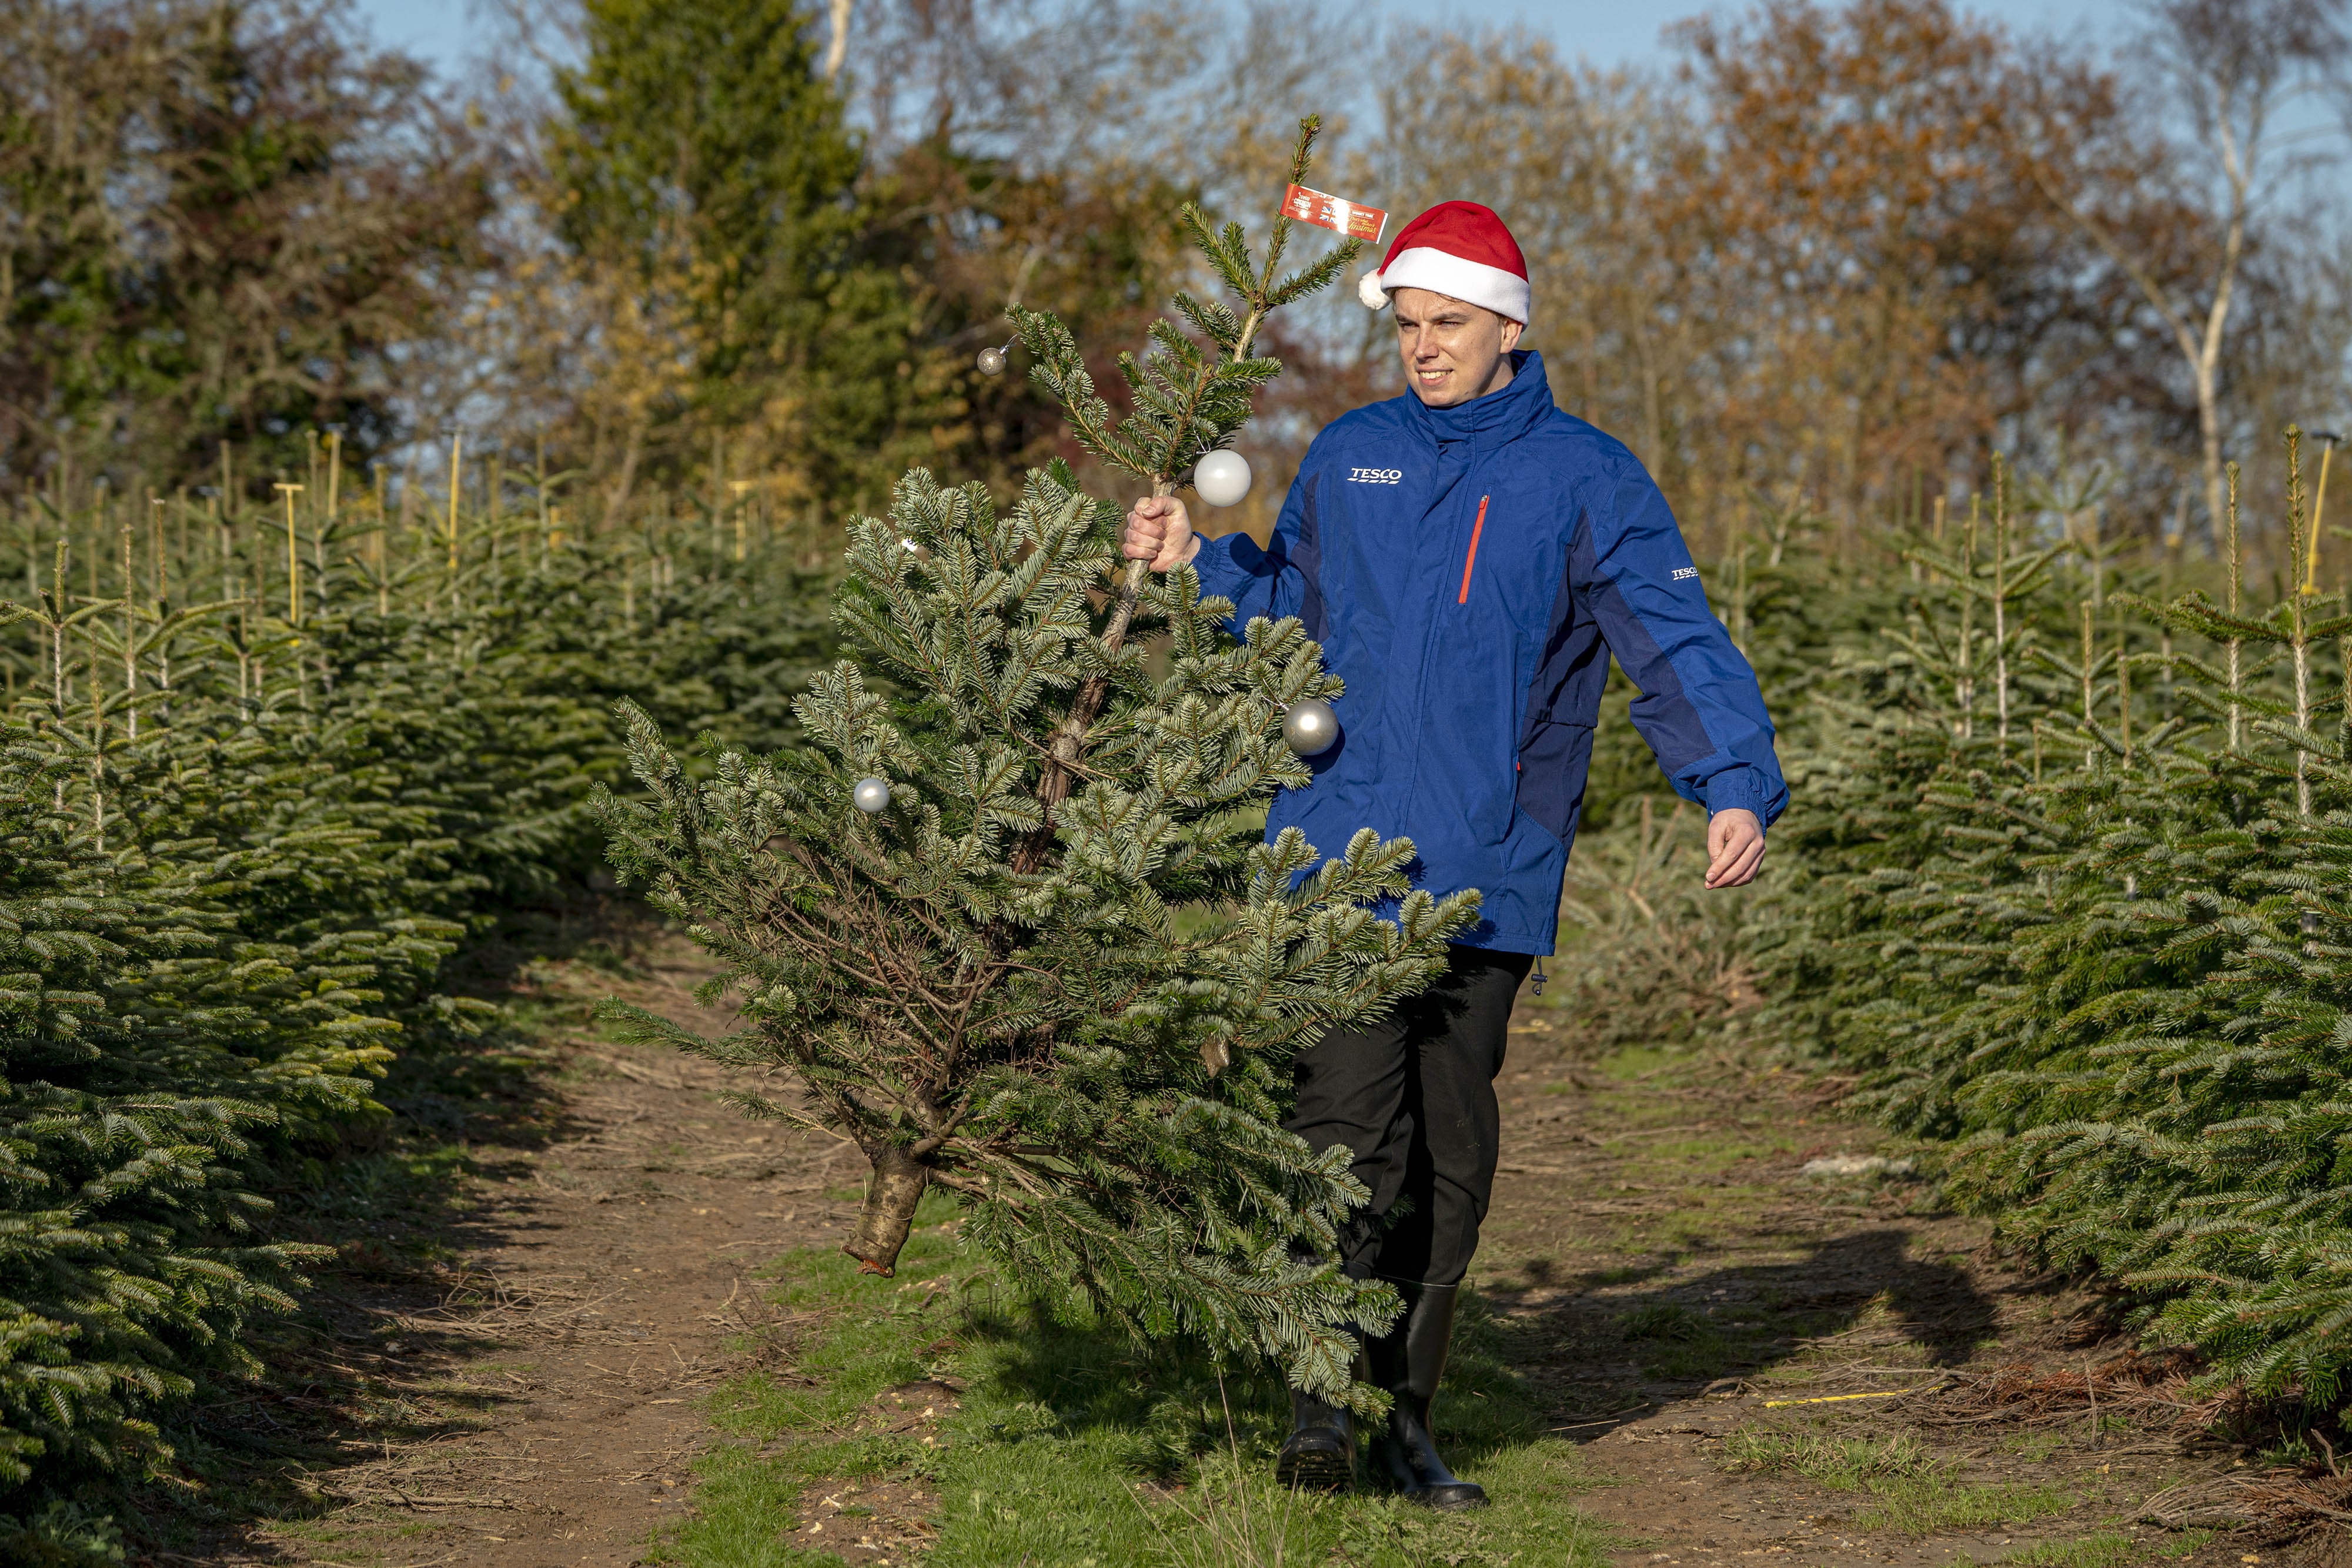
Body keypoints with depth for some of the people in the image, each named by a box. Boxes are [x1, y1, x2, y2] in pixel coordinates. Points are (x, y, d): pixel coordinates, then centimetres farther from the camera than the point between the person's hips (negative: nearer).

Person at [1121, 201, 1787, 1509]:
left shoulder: (1585, 479, 1)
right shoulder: (1350, 458, 11)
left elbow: (1681, 644, -5)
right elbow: (1290, 605, 25)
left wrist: (1738, 786, -19)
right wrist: (1195, 562, 7)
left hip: (1490, 873, -1)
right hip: (1340, 855, 1)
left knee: (1453, 1150, 7)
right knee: (1351, 1131, -12)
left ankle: (1410, 1421, 17)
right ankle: (1321, 1404, -5)